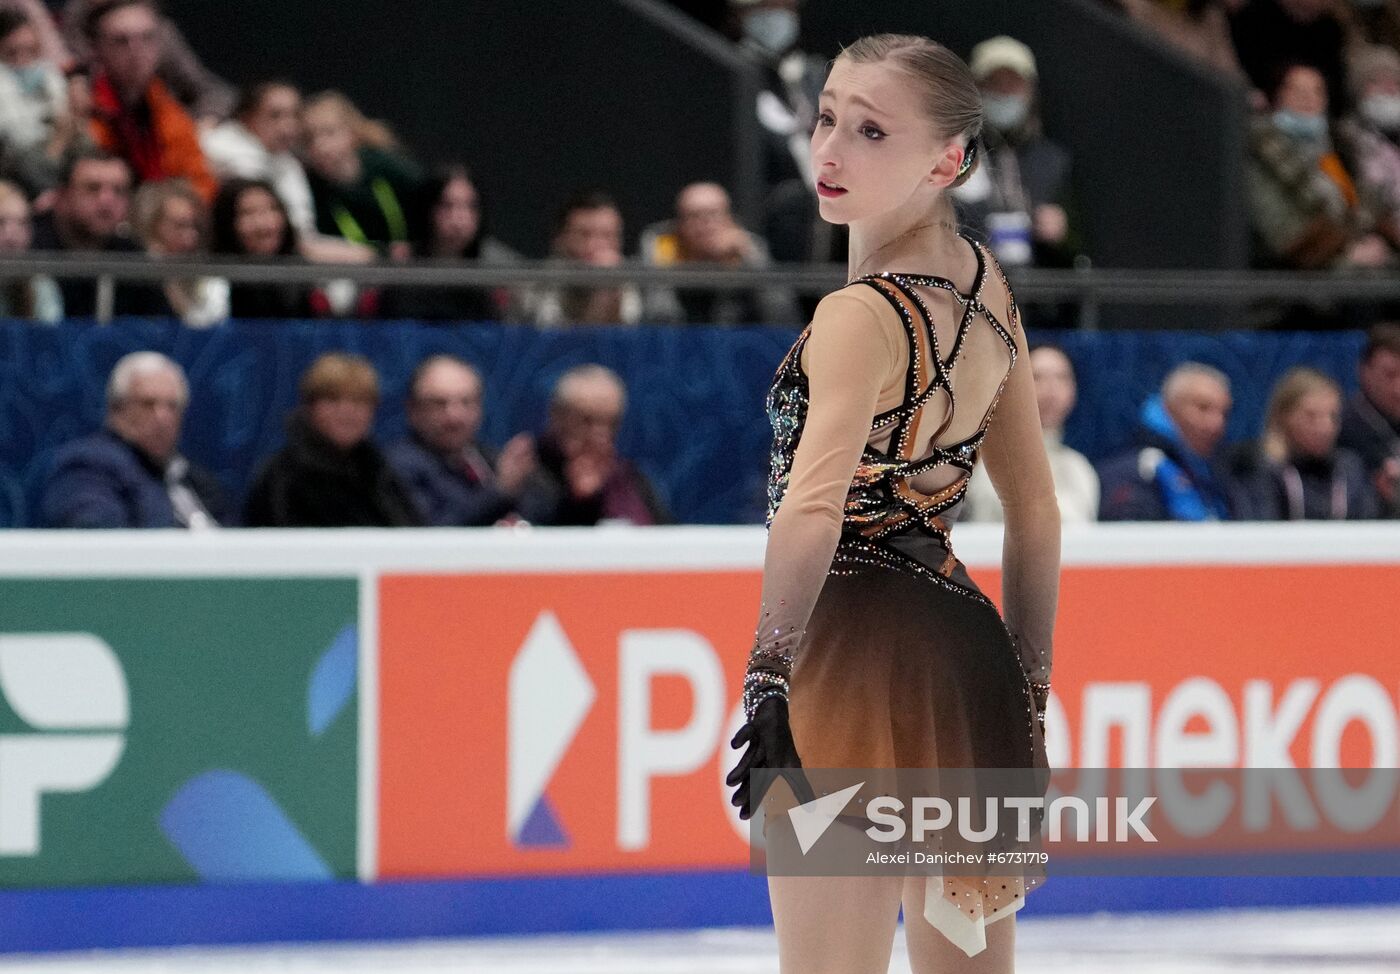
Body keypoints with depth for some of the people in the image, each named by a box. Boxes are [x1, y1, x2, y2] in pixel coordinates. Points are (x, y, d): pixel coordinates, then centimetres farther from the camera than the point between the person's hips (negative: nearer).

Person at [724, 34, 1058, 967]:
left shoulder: (863, 316, -15)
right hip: (969, 656, 8)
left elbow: (811, 511, -31)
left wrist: (771, 673, -32)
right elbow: (1038, 517, 18)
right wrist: (1028, 697, 23)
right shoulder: (988, 287, 11)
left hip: (861, 654, -8)